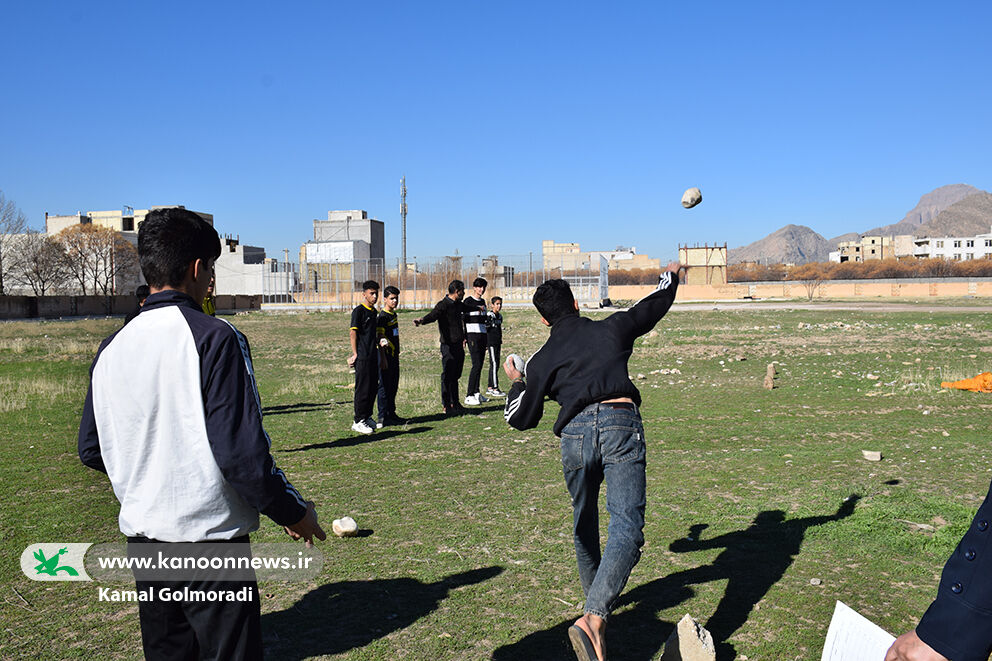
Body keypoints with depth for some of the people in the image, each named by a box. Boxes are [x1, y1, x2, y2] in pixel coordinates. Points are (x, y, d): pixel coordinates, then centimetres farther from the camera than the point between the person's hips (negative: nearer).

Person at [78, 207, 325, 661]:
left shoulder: (111, 348, 3)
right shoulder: (215, 339, -16)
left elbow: (92, 452, 10)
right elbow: (243, 454, -20)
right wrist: (294, 511, -6)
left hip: (141, 537, 7)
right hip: (208, 538, -6)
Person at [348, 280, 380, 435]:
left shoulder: (374, 311, 15)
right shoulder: (359, 310, -10)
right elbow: (353, 332, -13)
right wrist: (355, 354, -15)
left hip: (373, 356, 8)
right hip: (362, 357, -8)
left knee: (373, 387, 12)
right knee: (362, 388, -5)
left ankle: (367, 417, 24)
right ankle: (358, 421, 1)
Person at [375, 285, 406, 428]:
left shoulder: (393, 314, 15)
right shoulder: (383, 317, -14)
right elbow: (380, 339, -18)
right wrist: (383, 359, -23)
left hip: (394, 356, 9)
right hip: (386, 356, -9)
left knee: (393, 386, 14)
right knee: (384, 386, -4)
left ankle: (391, 414, 24)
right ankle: (382, 417, 2)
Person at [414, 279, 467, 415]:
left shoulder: (458, 305, 14)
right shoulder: (443, 305, -13)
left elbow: (467, 309, 37)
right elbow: (433, 315, -32)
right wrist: (421, 320, -51)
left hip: (459, 345, 8)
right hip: (448, 345, -8)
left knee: (455, 375, 15)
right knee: (447, 376, -5)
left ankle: (455, 403, 24)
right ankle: (446, 406, 0)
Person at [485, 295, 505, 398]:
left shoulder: (500, 316, 14)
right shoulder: (489, 315, -10)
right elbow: (485, 329, -13)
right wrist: (485, 344, -16)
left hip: (497, 343, 8)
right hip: (491, 342, -8)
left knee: (496, 365, 9)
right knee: (494, 364, -10)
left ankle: (490, 388, 16)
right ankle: (495, 389, -9)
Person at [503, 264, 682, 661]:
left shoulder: (541, 360, 19)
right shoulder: (611, 329, 20)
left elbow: (522, 418, 22)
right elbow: (655, 304, 36)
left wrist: (516, 382, 42)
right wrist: (671, 275, 57)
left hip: (575, 433, 2)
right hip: (621, 424, -2)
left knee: (584, 523, 25)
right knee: (627, 527, -10)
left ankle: (595, 597, 44)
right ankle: (594, 618, -27)